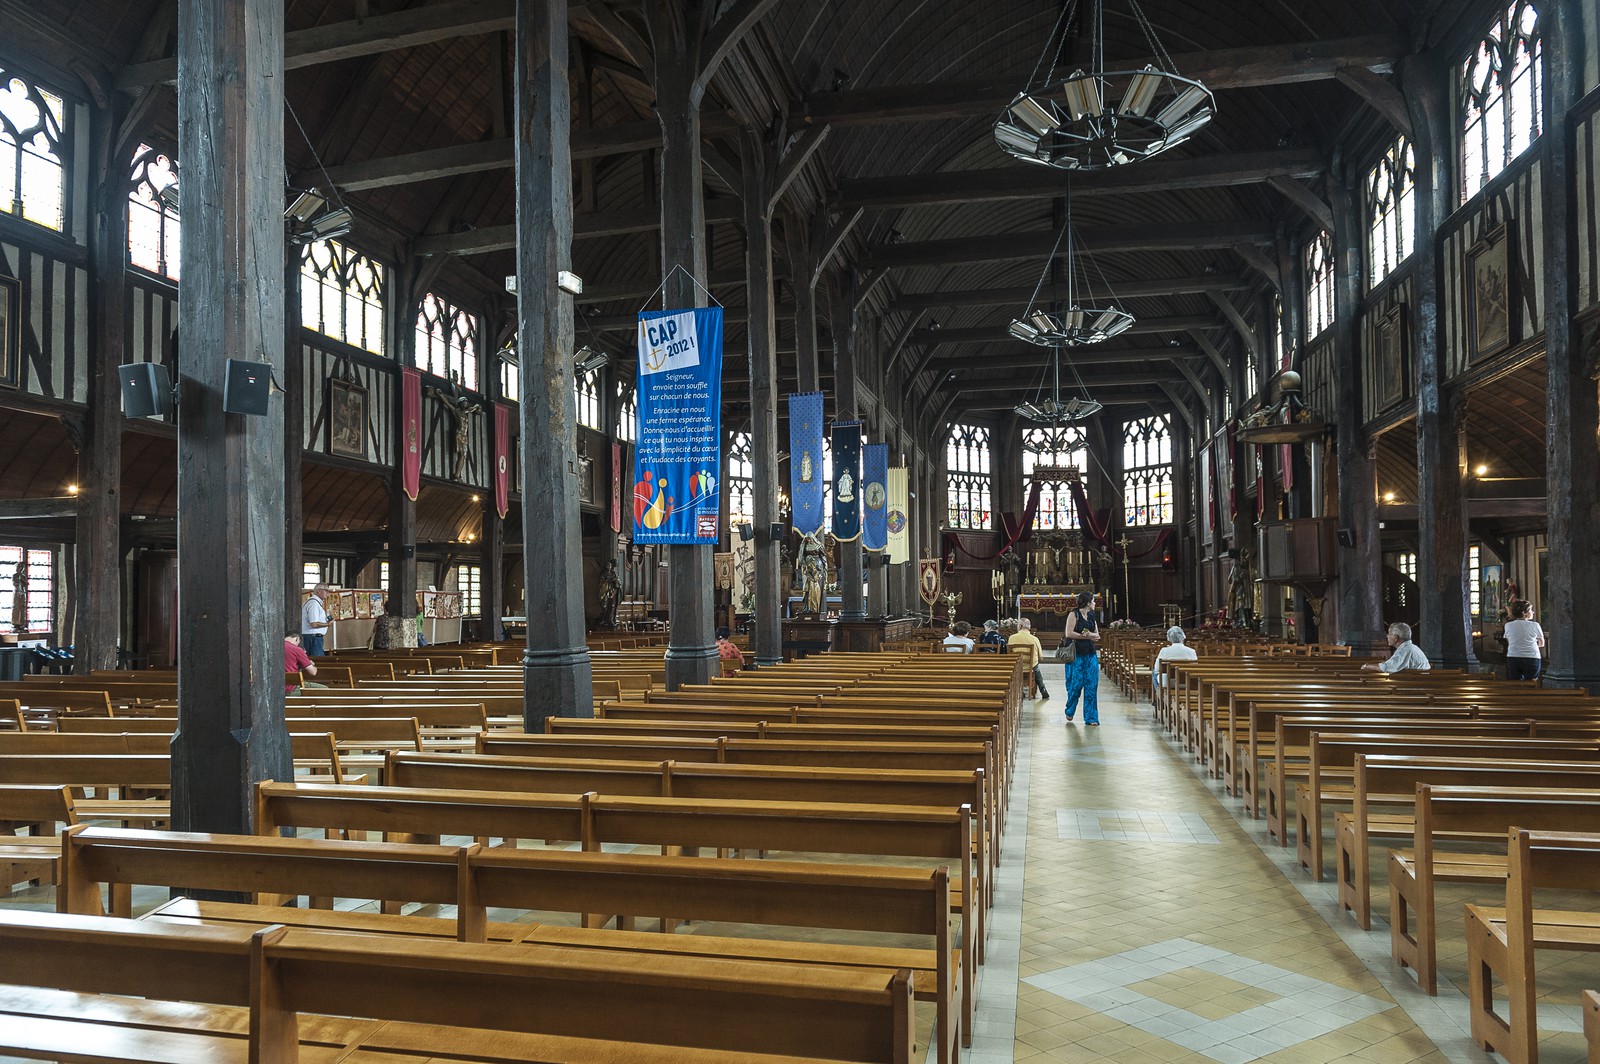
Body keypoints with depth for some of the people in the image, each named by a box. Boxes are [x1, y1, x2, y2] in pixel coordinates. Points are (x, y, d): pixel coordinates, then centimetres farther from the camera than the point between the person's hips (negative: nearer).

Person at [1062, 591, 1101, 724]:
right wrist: (1088, 636, -10)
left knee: (1091, 686, 1)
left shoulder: (1092, 616, 13)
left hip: (1090, 654, 6)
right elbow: (1069, 633, -14)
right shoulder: (1074, 615, -6)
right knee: (1076, 684, -2)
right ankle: (1069, 712, 23)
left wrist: (1087, 634, -10)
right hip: (1077, 654, -6)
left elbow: (1097, 635, 12)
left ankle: (1091, 718, 5)